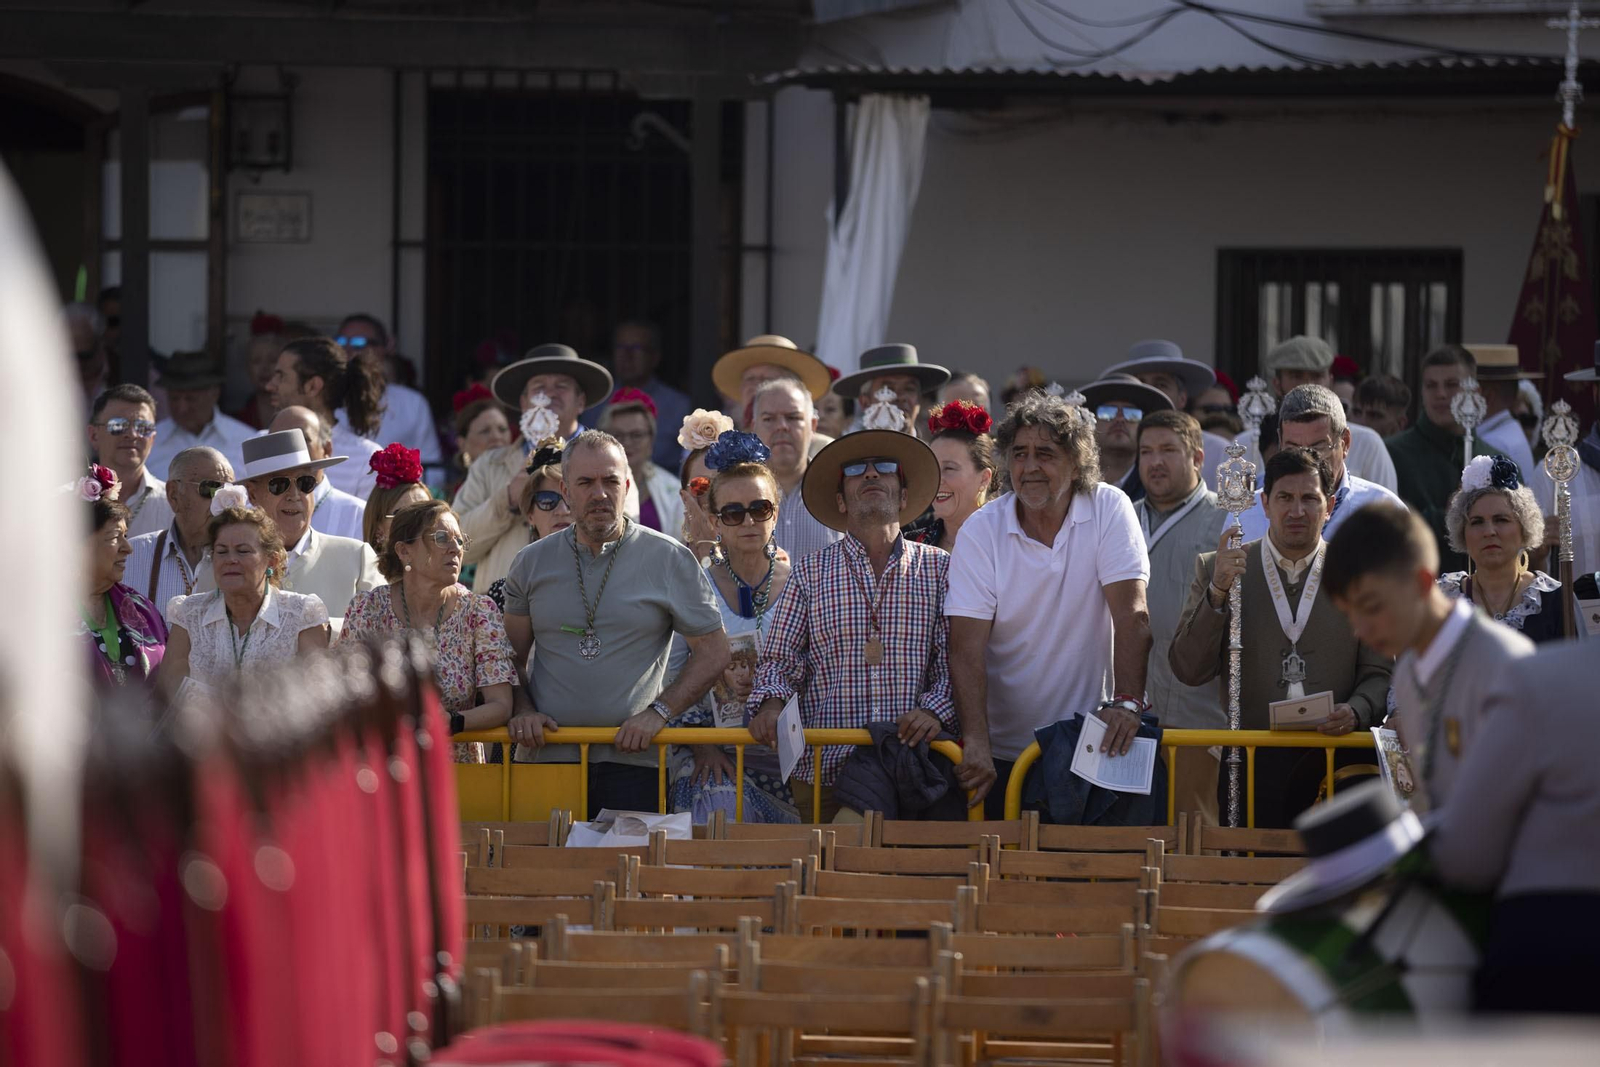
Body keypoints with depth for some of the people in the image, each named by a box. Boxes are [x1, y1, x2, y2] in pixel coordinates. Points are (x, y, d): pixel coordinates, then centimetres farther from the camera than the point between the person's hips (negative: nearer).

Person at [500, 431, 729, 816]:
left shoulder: (669, 559, 2)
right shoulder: (533, 563, 10)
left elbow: (713, 652, 4)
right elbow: (512, 656, 17)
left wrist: (658, 712, -7)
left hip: (631, 756, -2)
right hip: (549, 754, 2)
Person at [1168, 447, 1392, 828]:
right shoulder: (1217, 569, 11)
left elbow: (1379, 673, 11)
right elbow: (1188, 671, 3)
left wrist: (1356, 711, -10)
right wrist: (1218, 593, -10)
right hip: (1250, 765, 0)